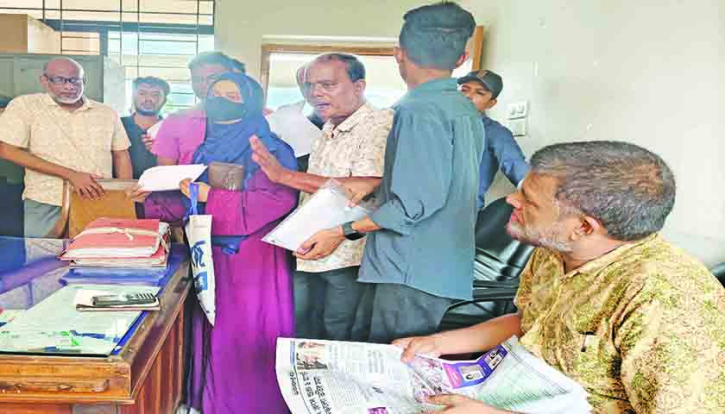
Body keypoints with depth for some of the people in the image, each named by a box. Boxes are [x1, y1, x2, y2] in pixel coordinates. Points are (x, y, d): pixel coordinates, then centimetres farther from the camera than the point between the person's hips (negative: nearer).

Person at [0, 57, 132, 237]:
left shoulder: (107, 113, 10)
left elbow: (121, 156, 15)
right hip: (46, 205, -2)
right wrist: (70, 174, -12)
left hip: (100, 202, 2)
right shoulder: (24, 105, 1)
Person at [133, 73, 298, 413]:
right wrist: (149, 198, -4)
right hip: (208, 259, 6)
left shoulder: (269, 150, -6)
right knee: (213, 339, 13)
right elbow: (185, 204, 14)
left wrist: (211, 195, -21)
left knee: (248, 342, 1)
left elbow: (279, 201, -22)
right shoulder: (199, 152, 14)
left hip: (252, 264, -6)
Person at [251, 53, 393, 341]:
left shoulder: (381, 123, -13)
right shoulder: (328, 130, 16)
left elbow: (369, 188, -28)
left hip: (349, 258, -8)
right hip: (309, 254, 8)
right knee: (305, 343, 16)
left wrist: (285, 176, -24)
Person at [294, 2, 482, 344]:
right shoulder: (466, 110, 13)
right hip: (445, 267, 9)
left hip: (414, 272, -9)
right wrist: (376, 183, 17)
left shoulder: (419, 111, -16)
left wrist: (342, 231, -13)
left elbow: (416, 202, -21)